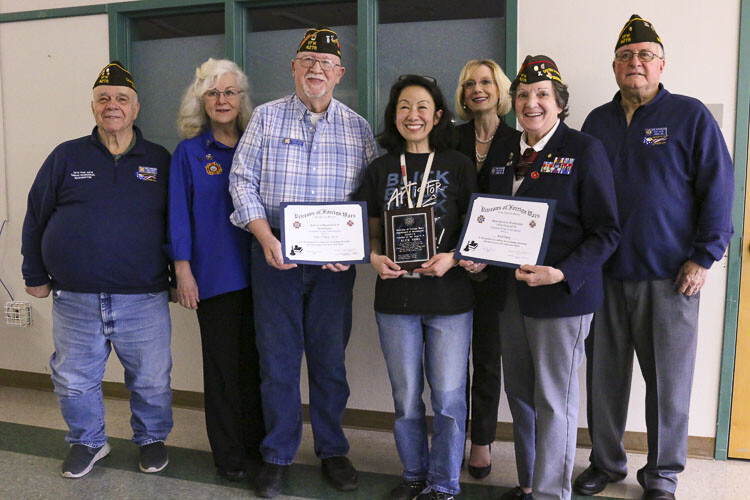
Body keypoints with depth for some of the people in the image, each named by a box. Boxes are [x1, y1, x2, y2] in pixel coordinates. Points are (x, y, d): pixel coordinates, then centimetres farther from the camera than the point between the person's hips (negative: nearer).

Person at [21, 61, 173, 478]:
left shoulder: (160, 161, 5)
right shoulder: (66, 157, 5)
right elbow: (35, 219, 10)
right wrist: (36, 276, 9)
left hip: (143, 300, -1)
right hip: (75, 300, 1)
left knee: (152, 380, 9)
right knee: (75, 381, 13)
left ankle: (152, 439, 33)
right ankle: (87, 442, 36)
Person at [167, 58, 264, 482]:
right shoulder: (190, 152, 2)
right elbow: (179, 213, -2)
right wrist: (183, 270, -8)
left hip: (258, 271, 3)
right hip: (215, 273, -2)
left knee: (255, 359, 10)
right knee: (222, 363, 5)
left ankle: (257, 441, 25)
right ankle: (228, 452, 17)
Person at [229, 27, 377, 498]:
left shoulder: (358, 128, 7)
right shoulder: (266, 118, 4)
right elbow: (242, 181, 0)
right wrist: (266, 239, -12)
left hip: (334, 264, 1)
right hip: (275, 258, -1)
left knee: (331, 359, 9)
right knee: (278, 359, 6)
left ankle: (333, 450, 26)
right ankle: (278, 455, 22)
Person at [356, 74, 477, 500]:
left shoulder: (459, 165, 1)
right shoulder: (381, 170, 8)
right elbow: (373, 232, 13)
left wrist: (452, 258, -15)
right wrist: (375, 258, -8)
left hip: (450, 298, -2)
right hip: (395, 297, 3)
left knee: (448, 397, 3)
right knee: (406, 398, 12)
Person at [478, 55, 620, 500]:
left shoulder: (585, 150, -7)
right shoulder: (502, 151, 10)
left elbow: (607, 232, -9)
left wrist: (562, 274, -21)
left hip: (563, 294, -6)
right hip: (511, 292, 6)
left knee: (554, 401, 4)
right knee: (519, 394, 15)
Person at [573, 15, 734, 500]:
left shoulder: (691, 115, -1)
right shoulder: (597, 121, 10)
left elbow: (717, 188, -3)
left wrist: (703, 257, -9)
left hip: (669, 276, -3)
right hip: (605, 273, 3)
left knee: (669, 381, 6)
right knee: (605, 375, 11)